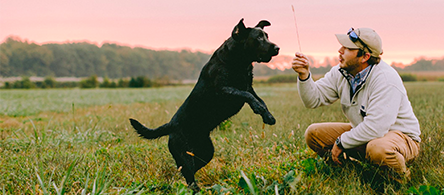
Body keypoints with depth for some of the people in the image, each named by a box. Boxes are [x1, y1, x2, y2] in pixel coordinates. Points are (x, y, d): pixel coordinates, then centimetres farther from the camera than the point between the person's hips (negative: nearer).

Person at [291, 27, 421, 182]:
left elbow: (375, 128, -34)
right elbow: (314, 99, -6)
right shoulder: (340, 72, -5)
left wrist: (341, 143, -22)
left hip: (400, 135, -7)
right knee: (313, 134, -4)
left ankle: (402, 179, -9)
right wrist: (304, 75, -24)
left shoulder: (385, 79, -28)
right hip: (363, 133, 7)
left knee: (378, 149, -42)